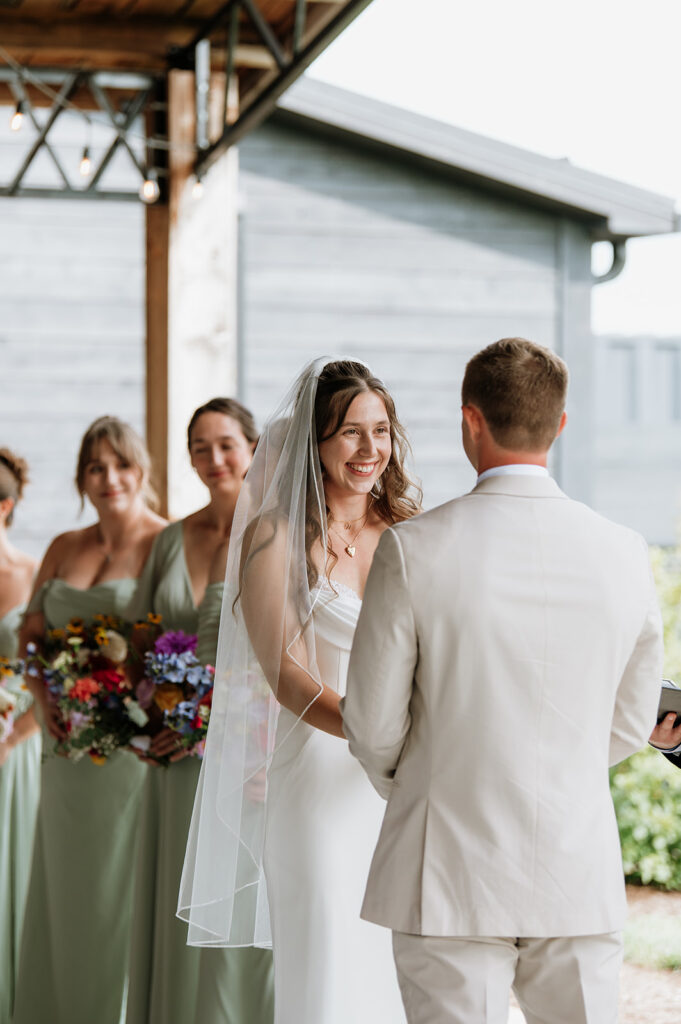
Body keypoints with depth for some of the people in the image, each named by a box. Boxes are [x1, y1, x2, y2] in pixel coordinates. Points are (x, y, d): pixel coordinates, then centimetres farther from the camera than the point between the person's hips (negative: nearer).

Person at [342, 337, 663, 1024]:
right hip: (582, 879, 3)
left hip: (454, 875, -3)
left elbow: (372, 723, -6)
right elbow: (631, 724, 10)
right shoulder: (624, 554, -2)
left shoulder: (415, 549, -12)